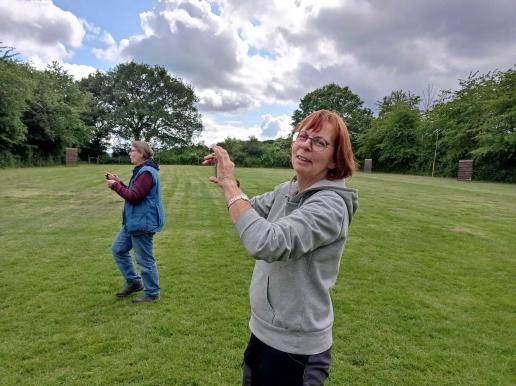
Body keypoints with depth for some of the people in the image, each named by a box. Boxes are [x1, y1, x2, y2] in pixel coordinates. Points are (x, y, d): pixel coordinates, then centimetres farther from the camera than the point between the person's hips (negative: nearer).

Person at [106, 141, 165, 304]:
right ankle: (134, 282, 29)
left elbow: (134, 196, -24)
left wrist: (115, 186, -12)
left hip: (143, 223, -11)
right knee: (118, 249, 18)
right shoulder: (141, 170, 15)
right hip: (134, 222, 11)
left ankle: (152, 293, 16)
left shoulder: (147, 172, -20)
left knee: (145, 260, 0)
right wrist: (118, 182, 9)